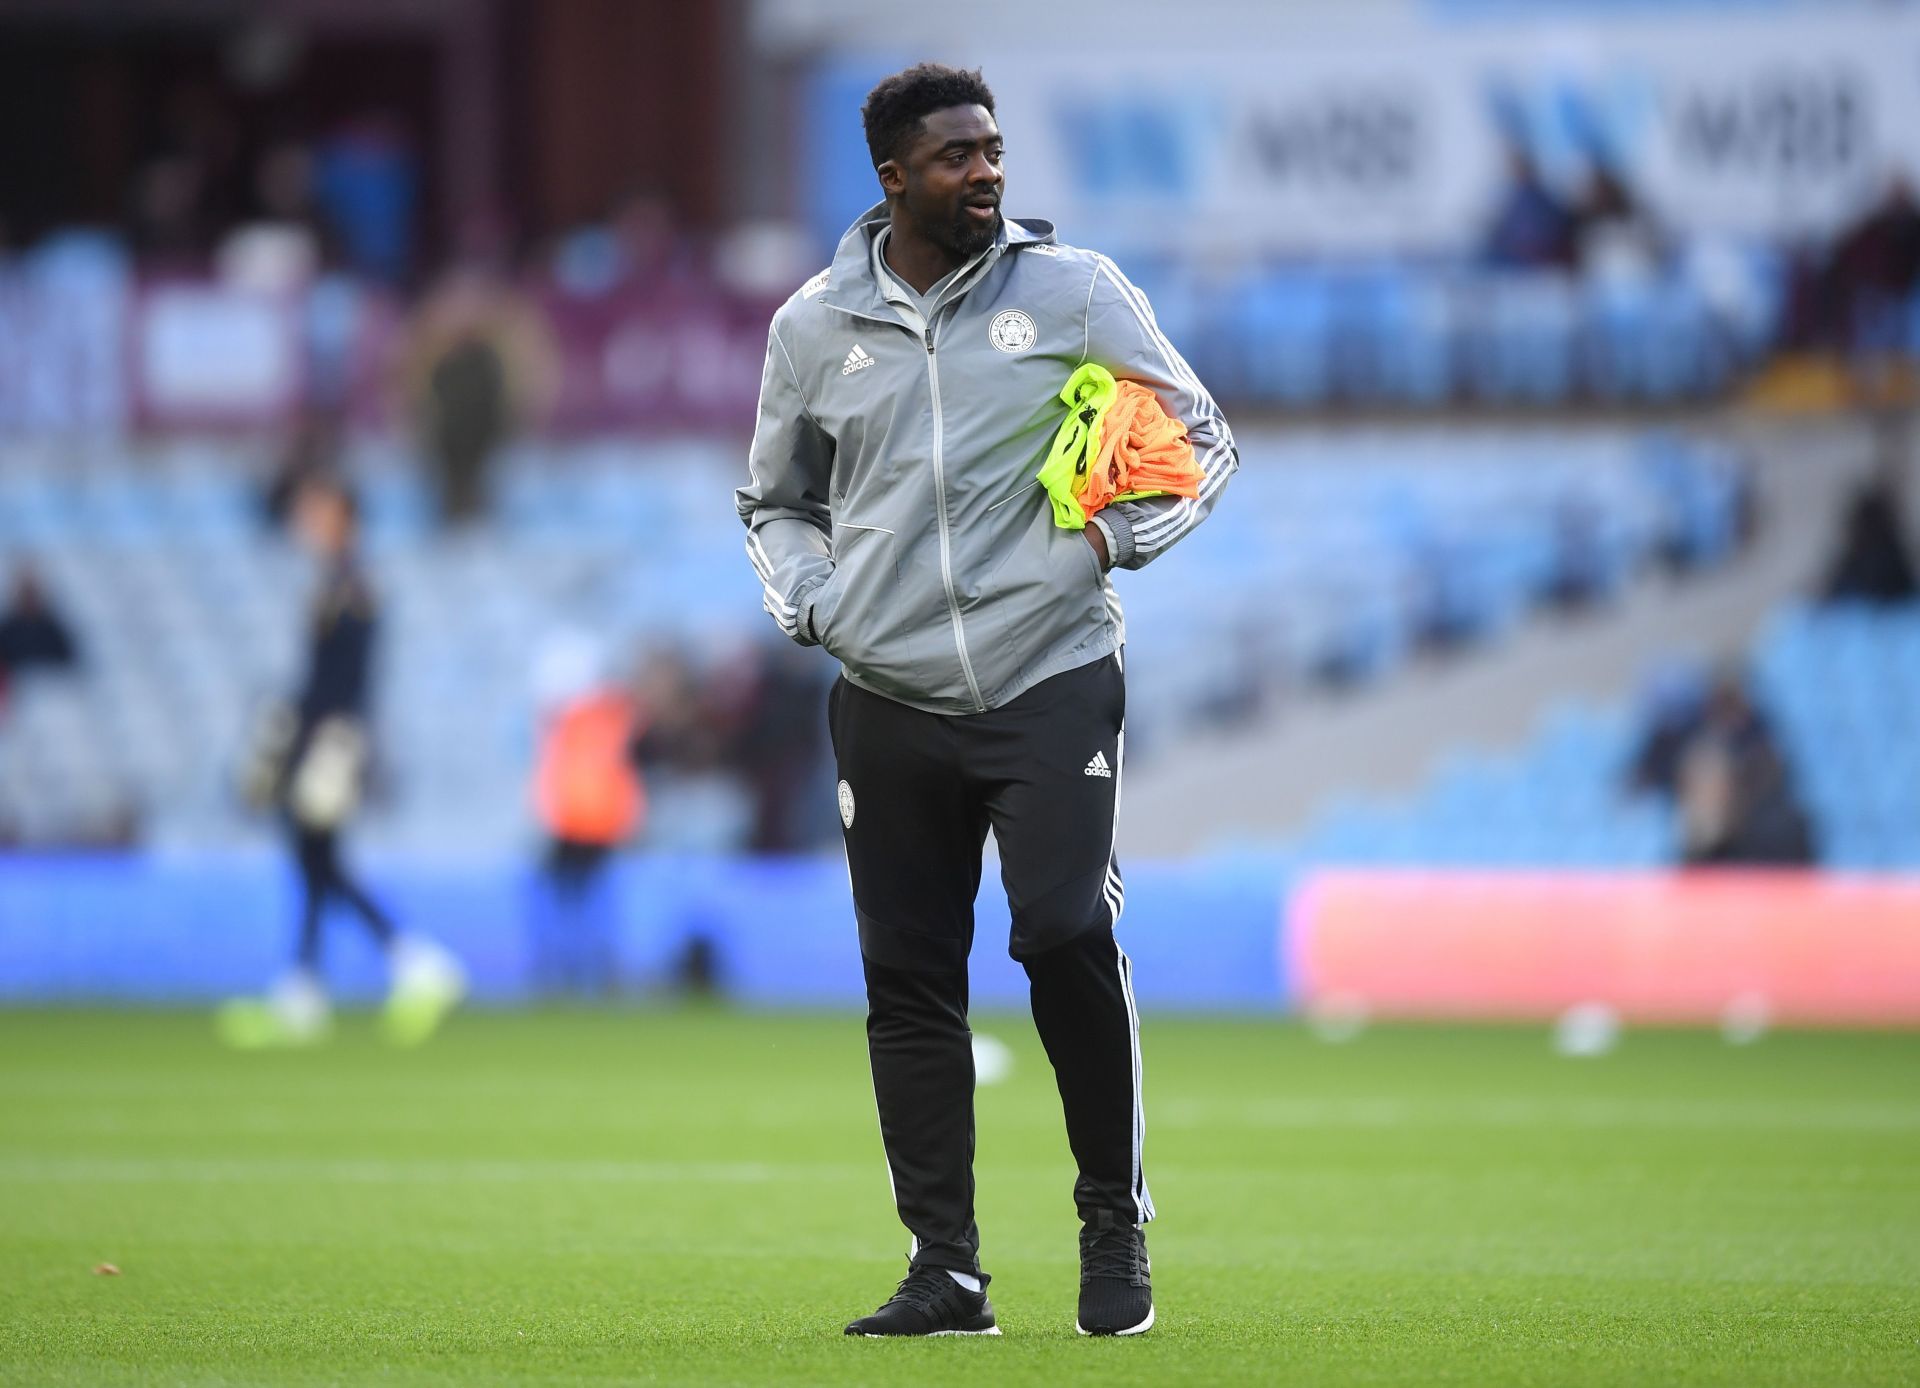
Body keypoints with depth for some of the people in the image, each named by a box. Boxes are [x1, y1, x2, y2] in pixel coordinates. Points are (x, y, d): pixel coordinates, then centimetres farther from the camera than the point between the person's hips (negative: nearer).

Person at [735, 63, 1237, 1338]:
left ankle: (1116, 1223, 1)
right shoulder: (815, 327, 8)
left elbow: (1203, 437, 11)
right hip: (890, 701, 2)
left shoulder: (1072, 291, 2)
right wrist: (811, 601, 4)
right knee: (908, 980, 1)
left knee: (1069, 935, -17)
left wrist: (1122, 537, -6)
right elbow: (777, 500, 23)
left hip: (1052, 681, -2)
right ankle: (946, 1270, 7)